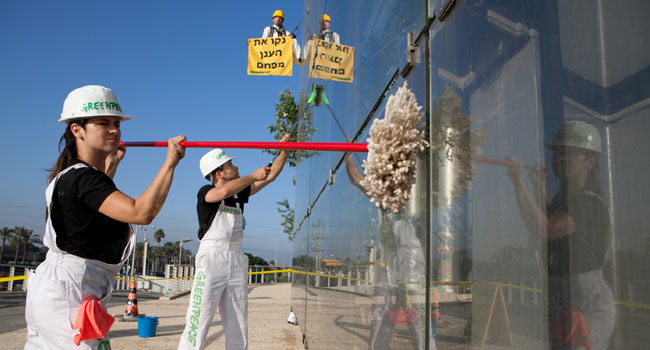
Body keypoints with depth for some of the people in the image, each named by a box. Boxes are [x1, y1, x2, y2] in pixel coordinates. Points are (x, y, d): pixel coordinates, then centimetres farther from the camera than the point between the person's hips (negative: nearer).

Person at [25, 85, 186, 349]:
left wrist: (112, 163, 37)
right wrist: (170, 161, -27)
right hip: (68, 293, -11)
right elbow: (141, 212, -32)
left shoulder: (69, 176, 13)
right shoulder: (81, 178, -19)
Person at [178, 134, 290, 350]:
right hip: (211, 258, -6)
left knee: (238, 326, 7)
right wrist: (253, 176, -16)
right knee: (199, 322, -10)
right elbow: (224, 191, -26)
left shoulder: (240, 192, 14)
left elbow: (270, 176, 18)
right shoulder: (205, 193, -3)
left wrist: (284, 152, 8)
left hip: (236, 260, 6)